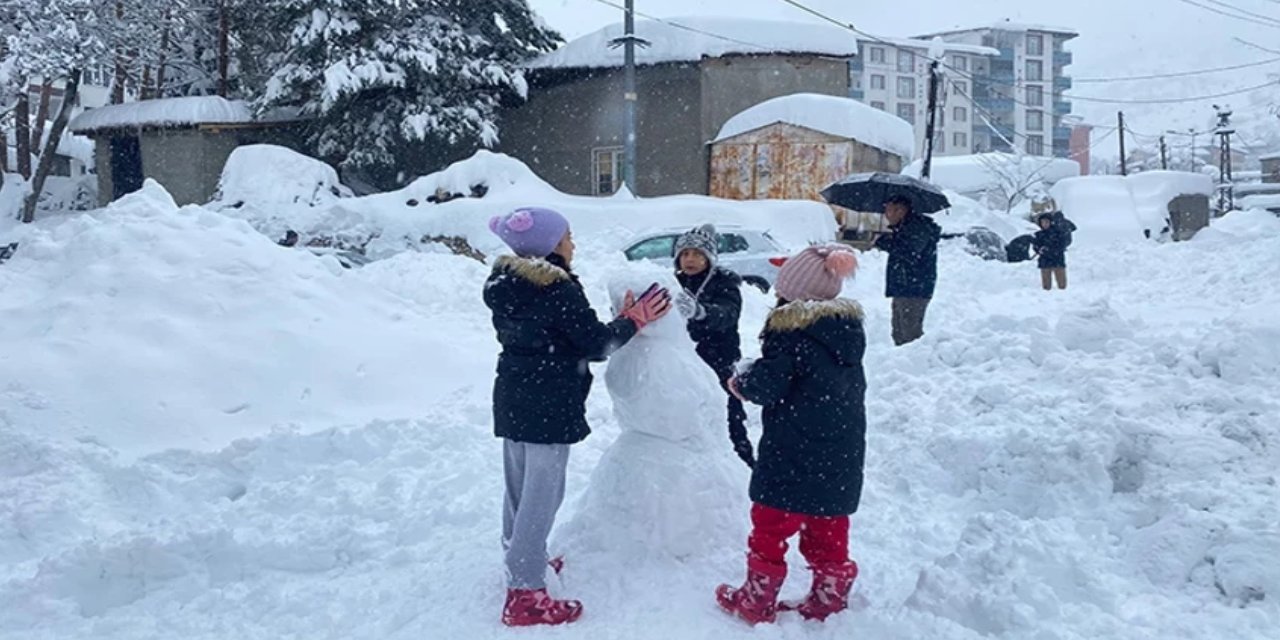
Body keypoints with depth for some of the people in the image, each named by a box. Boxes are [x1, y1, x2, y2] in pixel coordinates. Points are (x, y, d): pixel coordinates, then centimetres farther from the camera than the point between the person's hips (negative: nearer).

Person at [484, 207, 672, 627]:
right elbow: (596, 345, -15)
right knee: (541, 495, -4)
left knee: (520, 487, 21)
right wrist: (634, 320, 0)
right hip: (548, 407, -9)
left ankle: (520, 561, 39)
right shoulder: (559, 290, -20)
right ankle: (524, 595, -2)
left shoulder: (504, 285, 7)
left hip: (513, 400, 9)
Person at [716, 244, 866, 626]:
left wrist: (741, 383, 4)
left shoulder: (791, 330, -17)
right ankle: (829, 603, 25)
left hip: (793, 456, -7)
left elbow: (767, 386, -19)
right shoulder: (850, 327, 5)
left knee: (771, 528, 8)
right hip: (841, 459, 7)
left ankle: (757, 603, 19)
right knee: (829, 534, 16)